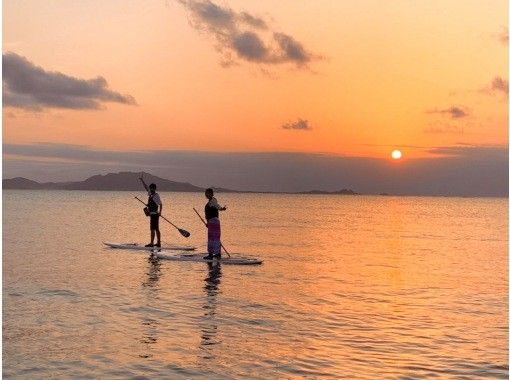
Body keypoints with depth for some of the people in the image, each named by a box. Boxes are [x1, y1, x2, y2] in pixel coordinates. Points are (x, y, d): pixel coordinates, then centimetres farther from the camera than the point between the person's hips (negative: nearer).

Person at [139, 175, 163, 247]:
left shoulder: (156, 195, -12)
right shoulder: (151, 194, 11)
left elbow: (160, 204, -17)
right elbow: (146, 187, 20)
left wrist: (160, 212, -26)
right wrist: (142, 180, 20)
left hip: (154, 214, -9)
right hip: (152, 214, 9)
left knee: (153, 229, -10)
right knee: (156, 229, 12)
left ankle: (151, 243, -10)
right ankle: (158, 243, 17)